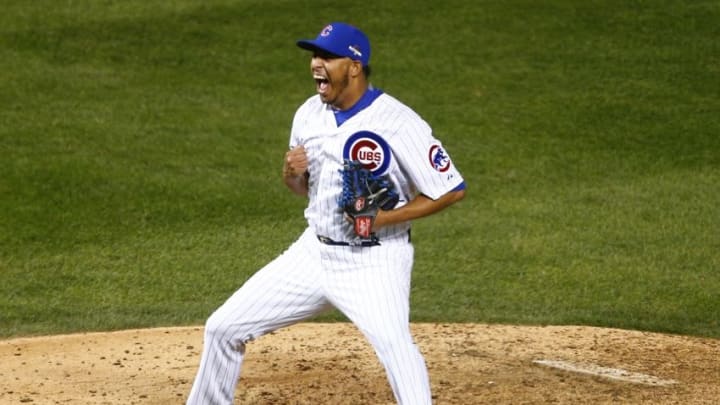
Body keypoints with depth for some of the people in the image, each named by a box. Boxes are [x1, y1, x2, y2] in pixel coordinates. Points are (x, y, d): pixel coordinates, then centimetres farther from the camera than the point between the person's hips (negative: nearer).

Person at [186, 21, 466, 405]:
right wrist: (291, 173, -7)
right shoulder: (310, 114, 4)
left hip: (374, 261, -7)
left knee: (392, 338, -34)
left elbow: (451, 190, -13)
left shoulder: (397, 123, -17)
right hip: (314, 253, 7)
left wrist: (385, 218, -21)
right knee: (224, 327, 7)